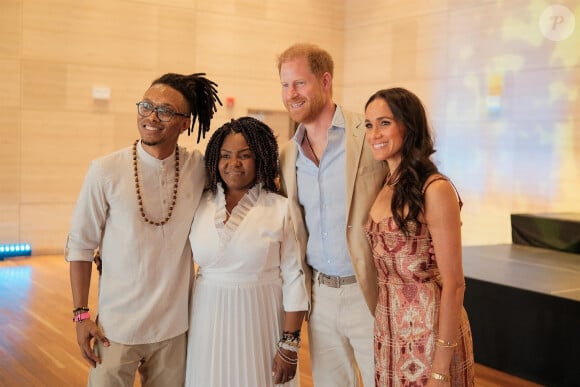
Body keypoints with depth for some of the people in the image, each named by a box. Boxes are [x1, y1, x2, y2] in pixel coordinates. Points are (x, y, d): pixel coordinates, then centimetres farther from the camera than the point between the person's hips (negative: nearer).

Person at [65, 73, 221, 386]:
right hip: (117, 326, -2)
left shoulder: (200, 169, -6)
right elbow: (80, 245, -4)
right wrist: (81, 314, -5)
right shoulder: (105, 171, -11)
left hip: (175, 325, 2)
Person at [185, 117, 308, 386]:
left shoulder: (282, 209, -8)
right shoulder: (200, 205, 2)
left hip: (260, 323, -3)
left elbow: (294, 280, -7)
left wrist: (290, 345, -9)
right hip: (208, 321, 3)